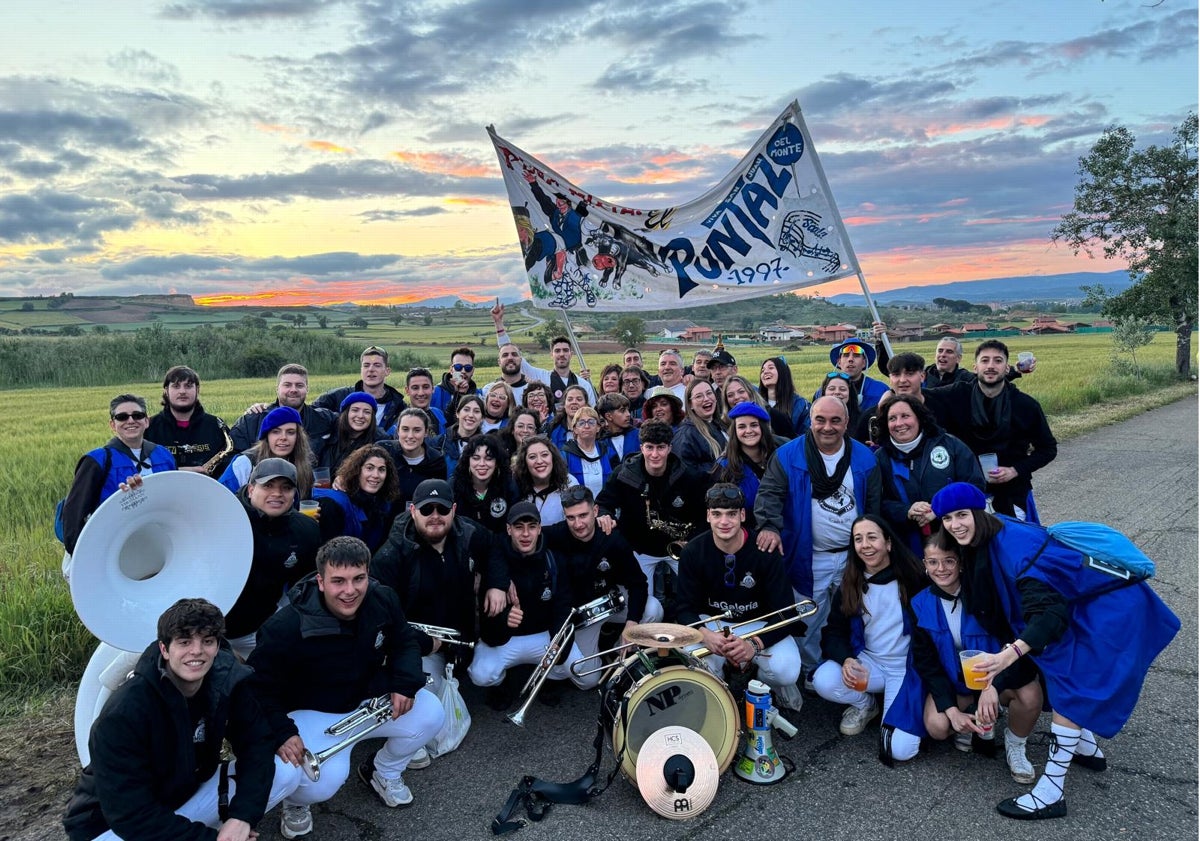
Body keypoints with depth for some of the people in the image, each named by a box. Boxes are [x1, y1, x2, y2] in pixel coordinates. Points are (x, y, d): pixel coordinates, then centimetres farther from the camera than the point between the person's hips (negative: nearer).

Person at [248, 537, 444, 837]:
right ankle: (296, 801, 12)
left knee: (431, 714, -14)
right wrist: (281, 734, -29)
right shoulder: (285, 628, -29)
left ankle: (383, 771, 17)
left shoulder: (383, 600, -15)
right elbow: (258, 688, -17)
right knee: (323, 783, -30)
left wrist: (405, 683, -15)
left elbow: (404, 642, 3)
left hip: (371, 698, 5)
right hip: (312, 713, -5)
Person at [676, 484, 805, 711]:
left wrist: (754, 644, -39)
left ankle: (772, 684, 10)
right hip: (712, 622, 1)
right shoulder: (693, 552, -14)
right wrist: (705, 634, -35)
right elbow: (687, 609, -11)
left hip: (760, 624, -1)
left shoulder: (765, 551, -20)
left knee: (787, 672, -30)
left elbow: (784, 613, -21)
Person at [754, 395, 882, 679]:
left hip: (855, 556, 3)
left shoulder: (865, 458, 0)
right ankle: (811, 671, 27)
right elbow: (769, 493, -14)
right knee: (808, 623, 5)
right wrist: (769, 526, -32)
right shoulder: (789, 455, -9)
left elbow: (874, 506, 5)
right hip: (809, 559, -2)